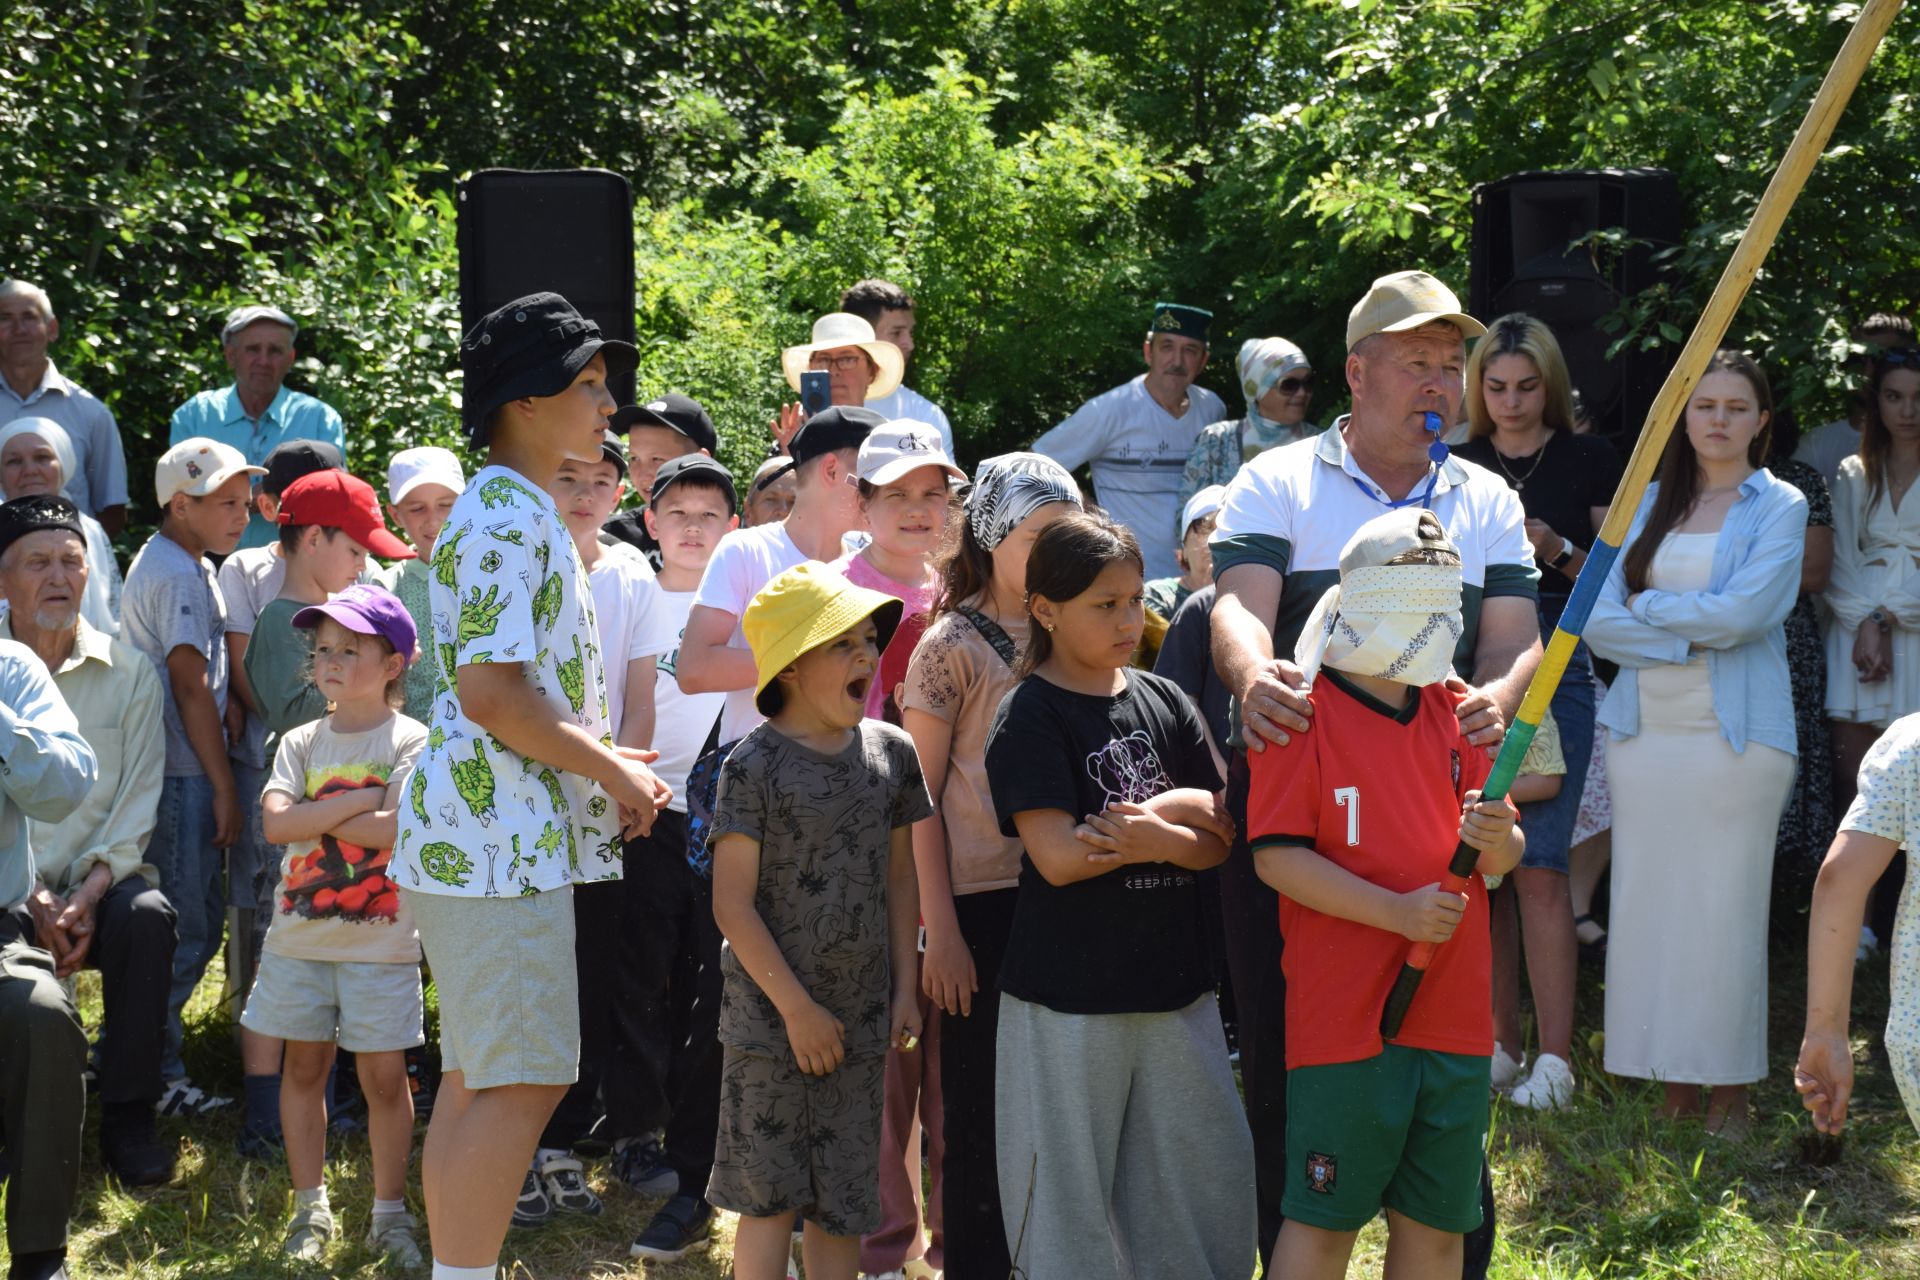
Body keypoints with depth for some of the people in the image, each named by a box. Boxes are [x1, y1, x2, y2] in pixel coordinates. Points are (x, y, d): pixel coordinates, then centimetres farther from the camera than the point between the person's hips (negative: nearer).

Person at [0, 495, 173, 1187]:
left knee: (147, 914, -31)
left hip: (99, 877, 2)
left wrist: (91, 891, -14)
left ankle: (127, 1116, -18)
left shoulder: (128, 673, 7)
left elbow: (138, 796, 1)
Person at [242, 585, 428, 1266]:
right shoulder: (302, 742, 7)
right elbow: (275, 822, -8)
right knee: (304, 1065, 9)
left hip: (380, 939, -4)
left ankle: (390, 1211, 11)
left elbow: (399, 829, -20)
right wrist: (357, 803, -14)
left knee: (383, 1074, 0)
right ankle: (310, 1208, 18)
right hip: (300, 933, 4)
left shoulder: (410, 741, -5)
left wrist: (313, 817, -12)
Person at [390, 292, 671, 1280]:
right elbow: (491, 691, -22)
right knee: (524, 1080, -11)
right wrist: (617, 771, -12)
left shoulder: (517, 513, 18)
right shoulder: (508, 519, -14)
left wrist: (603, 762, 16)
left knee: (480, 1079, 12)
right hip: (501, 835, -11)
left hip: (505, 831, 11)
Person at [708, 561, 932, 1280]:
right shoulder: (755, 766, -11)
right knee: (770, 1196, 1)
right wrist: (796, 1009, -13)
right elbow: (733, 904, -12)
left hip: (861, 1017, 4)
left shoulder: (890, 751, 5)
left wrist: (904, 991, 7)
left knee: (844, 1202, 9)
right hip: (770, 1016, -4)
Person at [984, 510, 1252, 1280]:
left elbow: (1219, 836, 5)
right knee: (1068, 1190, 3)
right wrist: (1176, 811, -11)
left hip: (1173, 982, 5)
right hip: (1069, 995, -5)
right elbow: (1058, 856, -17)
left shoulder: (1164, 703, 8)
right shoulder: (1030, 717, -7)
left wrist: (1157, 831, -15)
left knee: (1208, 1170, 9)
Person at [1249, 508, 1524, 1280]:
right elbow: (1276, 855, -14)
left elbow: (1503, 858, 15)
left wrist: (1494, 840, -10)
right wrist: (1397, 911, -21)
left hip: (1454, 1015, 6)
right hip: (1343, 1015, -6)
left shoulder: (1456, 712, 12)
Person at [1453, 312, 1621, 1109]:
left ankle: (1554, 1058, -7)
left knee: (1538, 865, -10)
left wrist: (1557, 551, -12)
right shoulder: (1457, 468, 12)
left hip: (1556, 666, -3)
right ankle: (1501, 1044, 13)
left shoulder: (1587, 462, 5)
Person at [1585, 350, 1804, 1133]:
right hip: (1644, 729, 3)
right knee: (1647, 901, 2)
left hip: (1736, 732, -3)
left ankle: (1729, 1084, 6)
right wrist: (1690, 637, -9)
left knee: (1726, 906, -2)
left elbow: (1740, 613, -12)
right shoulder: (1647, 504, 11)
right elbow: (1598, 620, 1)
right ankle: (1672, 1080, 9)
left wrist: (1647, 606, -2)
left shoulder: (1779, 506, 2)